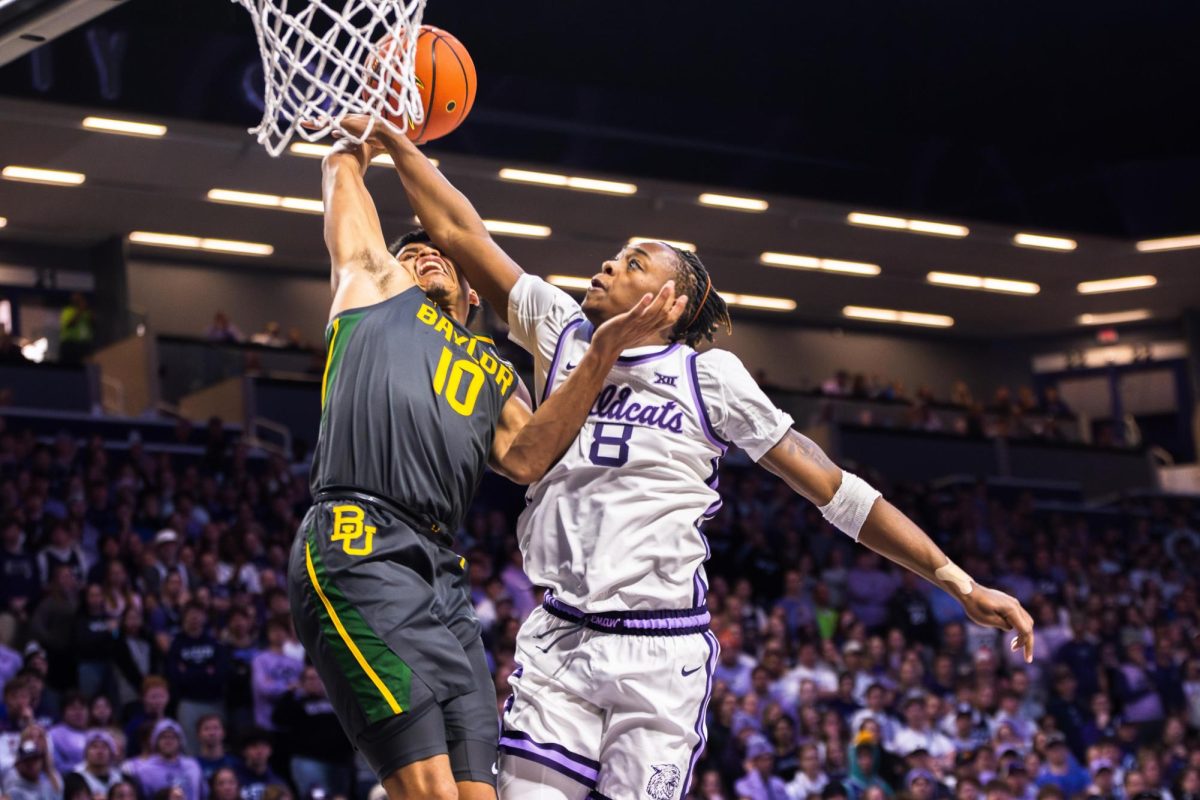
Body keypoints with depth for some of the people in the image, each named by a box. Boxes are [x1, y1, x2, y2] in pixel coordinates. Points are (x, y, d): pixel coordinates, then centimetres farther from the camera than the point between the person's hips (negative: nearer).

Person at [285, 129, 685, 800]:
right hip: (358, 550, -6)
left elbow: (525, 458, 7)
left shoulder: (499, 375, 29)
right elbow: (344, 168, 30)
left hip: (443, 575, 6)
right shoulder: (377, 289, 22)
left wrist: (604, 355, -1)